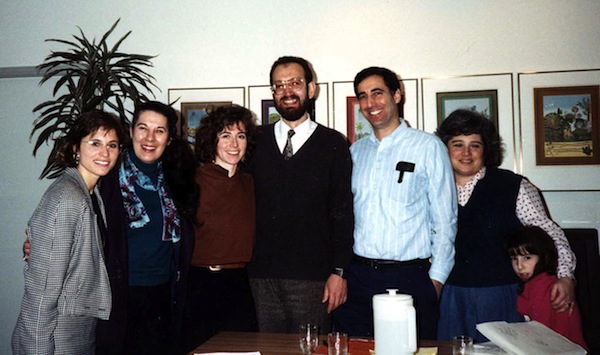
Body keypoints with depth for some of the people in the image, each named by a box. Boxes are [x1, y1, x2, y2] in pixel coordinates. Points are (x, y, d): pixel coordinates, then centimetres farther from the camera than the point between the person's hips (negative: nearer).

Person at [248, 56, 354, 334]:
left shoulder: (333, 144, 2)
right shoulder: (257, 141, 9)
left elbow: (342, 212, 0)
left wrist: (338, 272, -6)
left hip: (312, 277, -2)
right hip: (261, 275, 2)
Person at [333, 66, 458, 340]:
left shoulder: (428, 147, -3)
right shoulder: (355, 151, 10)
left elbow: (445, 220, -2)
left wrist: (436, 278, -5)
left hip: (409, 278, -3)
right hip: (357, 276, 4)